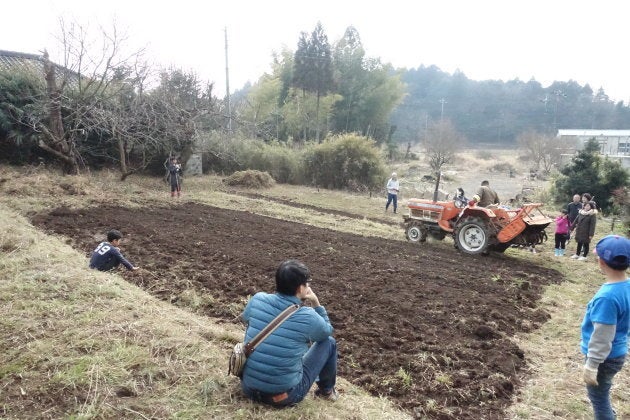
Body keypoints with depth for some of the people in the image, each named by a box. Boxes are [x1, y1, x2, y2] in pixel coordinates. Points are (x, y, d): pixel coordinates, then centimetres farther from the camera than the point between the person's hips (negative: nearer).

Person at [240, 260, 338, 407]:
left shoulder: (257, 299, -8)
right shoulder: (308, 316, -16)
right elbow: (327, 332, 7)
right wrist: (316, 304, 4)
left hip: (248, 389, 4)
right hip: (285, 396, -4)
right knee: (329, 342, 12)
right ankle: (326, 390, 35)